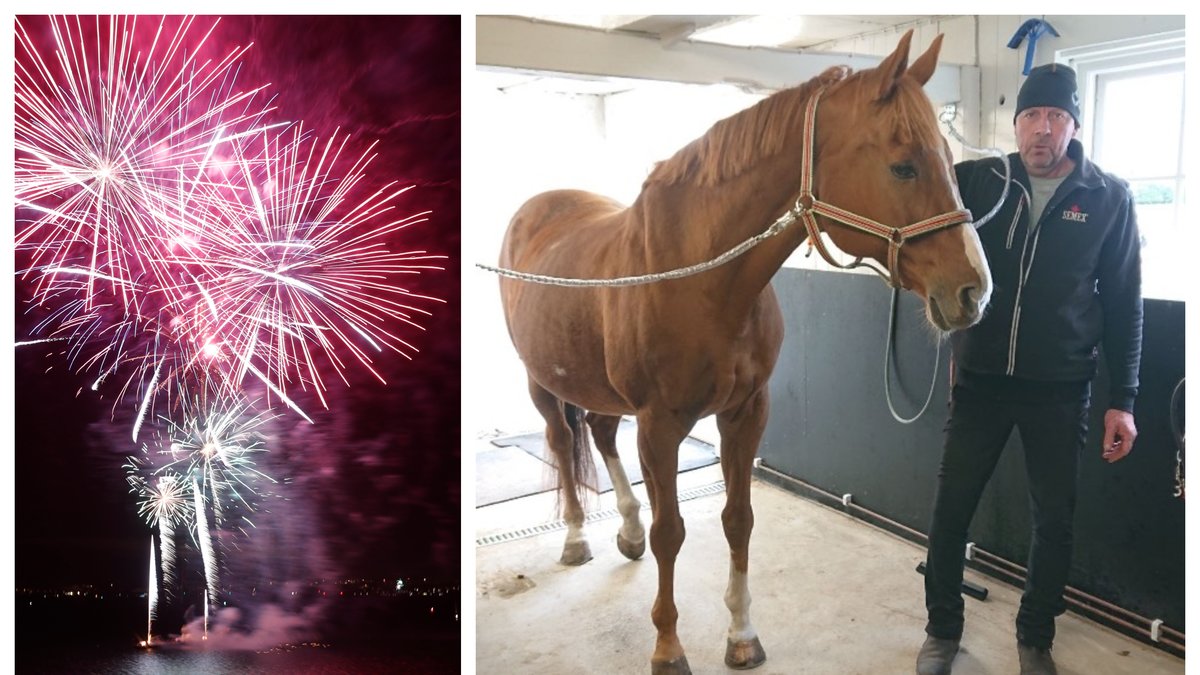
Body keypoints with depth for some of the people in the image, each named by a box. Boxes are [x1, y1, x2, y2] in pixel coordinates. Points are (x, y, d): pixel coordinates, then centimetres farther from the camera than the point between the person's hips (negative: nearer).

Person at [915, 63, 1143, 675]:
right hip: (980, 380, 1)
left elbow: (1124, 305, 0)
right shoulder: (977, 181, -1)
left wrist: (1122, 399, -3)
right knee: (950, 509, 7)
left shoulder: (1109, 198, -3)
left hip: (1060, 389, 0)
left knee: (1054, 520, 11)